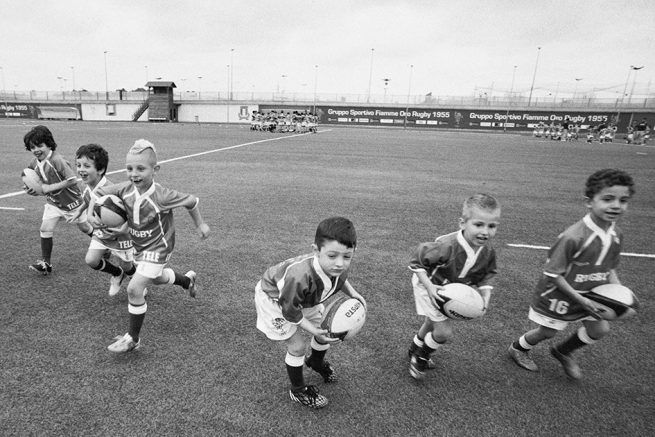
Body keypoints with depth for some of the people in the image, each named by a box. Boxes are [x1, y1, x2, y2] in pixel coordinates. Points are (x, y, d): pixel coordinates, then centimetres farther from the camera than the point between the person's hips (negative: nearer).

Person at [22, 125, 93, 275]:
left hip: (71, 201, -5)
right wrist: (31, 189, -13)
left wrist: (49, 188, -29)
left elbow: (73, 180, -32)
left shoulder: (57, 160, -26)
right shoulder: (34, 163, -4)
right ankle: (45, 263, 3)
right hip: (53, 202, 5)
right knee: (45, 229, -8)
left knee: (84, 227, 13)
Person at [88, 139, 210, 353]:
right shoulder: (125, 189, -17)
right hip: (139, 246, 7)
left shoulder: (162, 196, -31)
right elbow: (98, 192, 0)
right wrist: (91, 214, -18)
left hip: (157, 248, -7)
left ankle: (133, 338, 5)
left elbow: (191, 201, -17)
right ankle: (187, 280, 61)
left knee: (134, 289, -14)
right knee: (157, 278, 30)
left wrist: (200, 225, -4)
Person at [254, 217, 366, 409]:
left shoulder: (338, 267, -27)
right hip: (274, 297, -6)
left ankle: (316, 362, 48)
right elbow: (290, 309, -31)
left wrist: (352, 293, -13)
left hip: (304, 298, 7)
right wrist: (313, 331, -28)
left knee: (329, 332, 13)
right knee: (297, 346, -7)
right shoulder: (300, 277, -48)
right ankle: (298, 391, 22)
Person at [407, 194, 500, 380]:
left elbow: (487, 275, 0)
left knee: (432, 324, 25)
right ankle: (420, 356, 20)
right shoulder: (446, 246, -40)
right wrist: (430, 287, -34)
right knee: (444, 332, -10)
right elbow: (416, 261, -29)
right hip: (429, 286, -7)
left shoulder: (488, 252, -20)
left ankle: (415, 350, 54)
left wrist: (485, 297, -14)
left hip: (453, 291, 7)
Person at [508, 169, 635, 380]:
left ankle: (563, 351, 34)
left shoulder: (616, 235, -8)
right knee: (547, 332, 9)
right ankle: (517, 348, 40)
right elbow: (553, 273, -25)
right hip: (558, 294, -6)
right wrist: (580, 300, -24)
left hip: (590, 294, 7)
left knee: (600, 329, 6)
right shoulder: (573, 237, -32)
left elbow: (609, 268, 8)